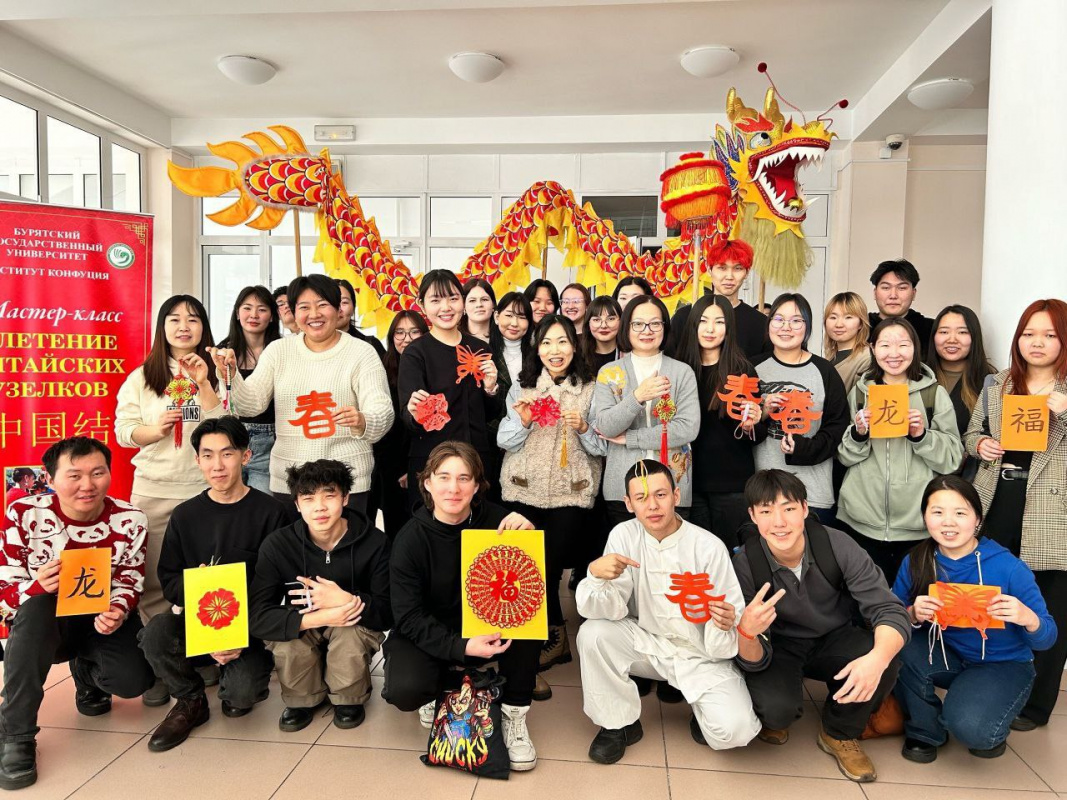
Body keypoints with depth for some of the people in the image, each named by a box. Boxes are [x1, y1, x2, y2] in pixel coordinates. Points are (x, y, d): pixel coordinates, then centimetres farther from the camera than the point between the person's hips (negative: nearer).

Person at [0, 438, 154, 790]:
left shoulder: (130, 520, -12)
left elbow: (130, 581, -4)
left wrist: (117, 611, -27)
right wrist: (36, 586, -36)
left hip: (103, 620, 2)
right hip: (41, 624, -1)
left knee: (133, 680, -20)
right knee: (37, 605, -37)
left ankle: (86, 670, 22)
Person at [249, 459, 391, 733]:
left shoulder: (373, 542, -20)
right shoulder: (277, 545, -17)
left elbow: (389, 613, -21)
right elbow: (257, 616, -24)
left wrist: (344, 600, -40)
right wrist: (320, 618, -38)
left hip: (354, 626, -1)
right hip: (301, 629, 1)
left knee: (351, 633, -33)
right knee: (285, 639, -31)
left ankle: (349, 698, -1)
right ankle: (303, 699, 3)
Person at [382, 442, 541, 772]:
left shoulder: (494, 519, -13)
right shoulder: (411, 539, -17)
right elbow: (409, 618, -17)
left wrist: (528, 535, -34)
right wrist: (460, 647, -32)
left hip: (489, 629, 2)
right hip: (429, 633, -1)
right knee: (405, 690, -30)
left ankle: (514, 711, -10)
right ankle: (446, 686, 7)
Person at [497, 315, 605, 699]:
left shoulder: (590, 389, 3)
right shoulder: (522, 387, 7)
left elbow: (601, 448, 2)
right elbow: (504, 442, 4)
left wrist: (584, 429, -17)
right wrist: (521, 421, -15)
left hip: (571, 494, -1)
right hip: (524, 491, 2)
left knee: (550, 567, -3)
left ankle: (548, 639, 19)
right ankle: (554, 637, 27)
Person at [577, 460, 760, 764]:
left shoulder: (709, 547, -18)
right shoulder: (623, 536, -11)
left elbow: (720, 645, -14)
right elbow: (610, 611, -15)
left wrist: (724, 625, -38)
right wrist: (597, 574, -36)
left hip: (700, 653, -2)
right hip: (647, 642, 2)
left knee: (733, 729, -25)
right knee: (593, 633, -24)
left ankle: (704, 708, 13)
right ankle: (619, 723, 0)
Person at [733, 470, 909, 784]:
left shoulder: (838, 545, -22)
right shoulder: (744, 565, -23)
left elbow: (890, 611, -23)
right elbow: (753, 662, -21)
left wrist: (878, 657, -46)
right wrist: (747, 632, -47)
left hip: (834, 640, 2)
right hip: (779, 648, -2)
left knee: (888, 660, -28)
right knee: (777, 707, -32)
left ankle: (839, 734, 3)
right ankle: (774, 717, 10)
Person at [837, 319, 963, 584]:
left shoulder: (935, 393, 2)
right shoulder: (859, 392, 7)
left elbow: (953, 458, 1)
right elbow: (845, 457, 9)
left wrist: (921, 435, -15)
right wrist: (858, 433, -10)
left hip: (917, 523, -1)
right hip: (861, 522, 1)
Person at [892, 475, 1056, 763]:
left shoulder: (1008, 568, -20)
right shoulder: (915, 562, -13)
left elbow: (1047, 639, -13)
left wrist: (1028, 618, -36)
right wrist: (912, 615, -30)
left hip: (1003, 665, -3)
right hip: (947, 657, 3)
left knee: (970, 728, -30)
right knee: (901, 651, -29)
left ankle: (991, 729, 10)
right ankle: (925, 730, 0)